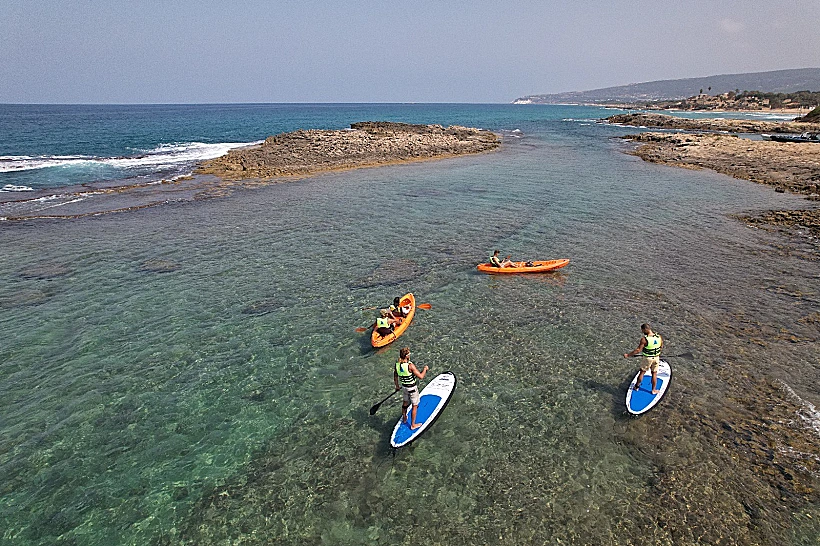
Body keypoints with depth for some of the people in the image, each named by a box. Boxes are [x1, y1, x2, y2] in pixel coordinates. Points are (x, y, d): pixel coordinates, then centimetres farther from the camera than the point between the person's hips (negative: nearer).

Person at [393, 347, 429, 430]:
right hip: (412, 388, -6)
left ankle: (404, 418, 50)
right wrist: (425, 369, -9)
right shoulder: (410, 365, -31)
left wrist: (397, 386, 21)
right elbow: (420, 376, -26)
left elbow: (395, 377, 3)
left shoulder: (397, 365, -11)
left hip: (404, 387, 6)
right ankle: (413, 425, 26)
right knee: (415, 406, 13)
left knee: (405, 402, 28)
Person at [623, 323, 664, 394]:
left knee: (642, 372, 14)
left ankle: (637, 386, 29)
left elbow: (638, 350, -23)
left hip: (648, 358, -4)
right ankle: (654, 390, 26)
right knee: (654, 374, 16)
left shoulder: (644, 339, -24)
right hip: (656, 358, 4)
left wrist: (628, 355, -14)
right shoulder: (659, 337, -8)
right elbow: (661, 347, 8)